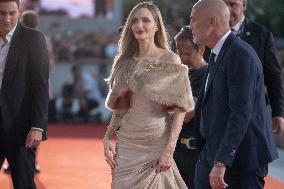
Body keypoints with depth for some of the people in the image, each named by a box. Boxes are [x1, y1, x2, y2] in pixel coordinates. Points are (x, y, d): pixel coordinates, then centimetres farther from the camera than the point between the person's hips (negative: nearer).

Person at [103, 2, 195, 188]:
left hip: (156, 143, -4)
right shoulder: (125, 61, 10)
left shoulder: (170, 60, -4)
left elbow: (180, 110, -7)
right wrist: (107, 138, 2)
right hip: (126, 143, 4)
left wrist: (169, 149, -15)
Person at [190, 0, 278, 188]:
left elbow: (241, 114, -26)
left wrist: (221, 163, -29)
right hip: (212, 151, 9)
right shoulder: (217, 54, 12)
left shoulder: (241, 55, -19)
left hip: (241, 157, -9)